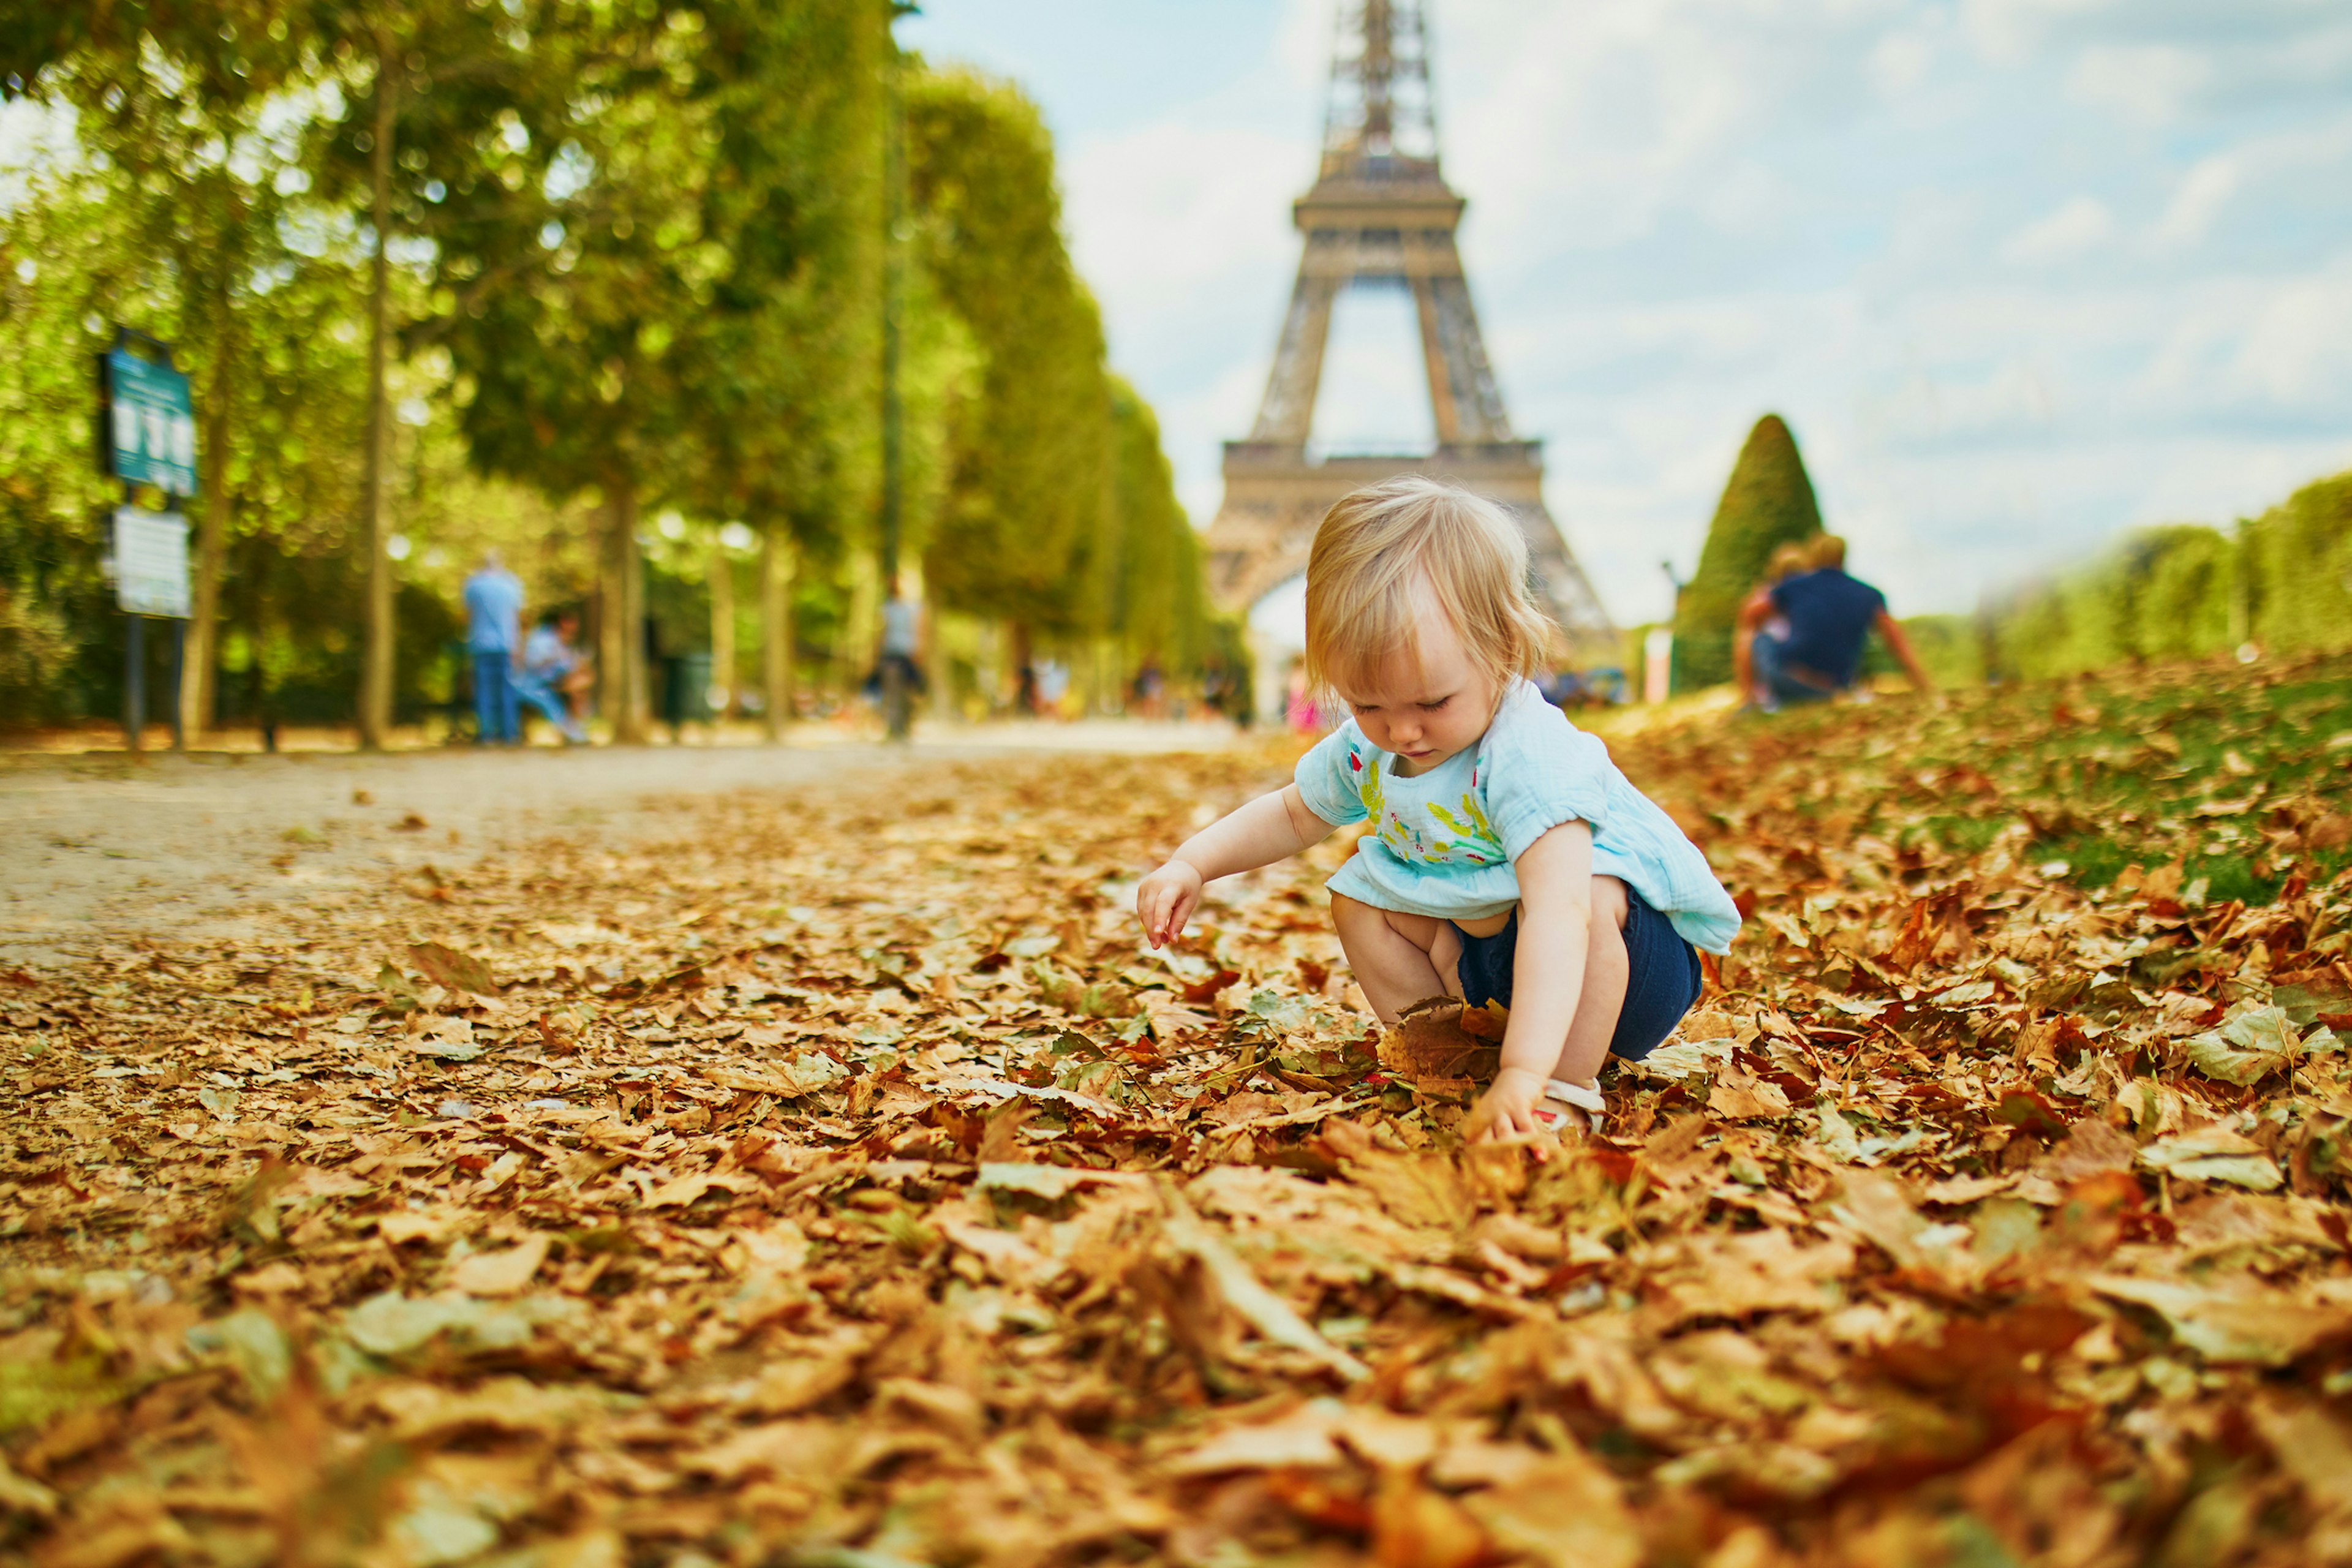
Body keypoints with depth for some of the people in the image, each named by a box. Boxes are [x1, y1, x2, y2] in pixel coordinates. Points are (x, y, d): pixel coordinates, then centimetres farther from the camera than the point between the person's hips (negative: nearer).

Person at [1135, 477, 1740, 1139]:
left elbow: (1560, 910, -49)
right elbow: (1293, 814, 12)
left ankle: (1567, 1089, -22)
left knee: (1591, 898, -37)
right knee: (1358, 896, 0)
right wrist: (1192, 864, -3)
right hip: (1485, 942, 7)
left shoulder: (1531, 755, -37)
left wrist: (1524, 1073, -59)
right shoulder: (1364, 748, -11)